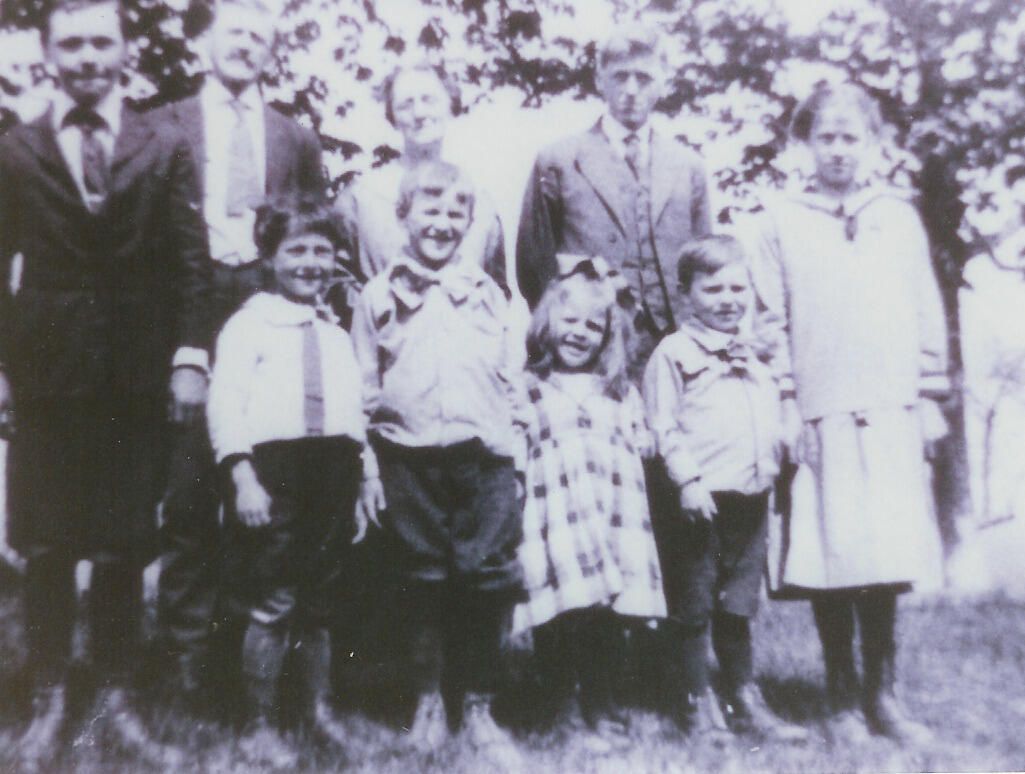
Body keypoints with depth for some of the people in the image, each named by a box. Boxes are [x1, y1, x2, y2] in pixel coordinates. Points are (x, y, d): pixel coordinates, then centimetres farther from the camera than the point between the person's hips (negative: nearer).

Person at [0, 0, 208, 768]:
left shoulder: (167, 150, 5)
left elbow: (189, 263, 1)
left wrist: (187, 358, -6)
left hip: (136, 376, 0)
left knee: (126, 545, 6)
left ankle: (117, 697, 20)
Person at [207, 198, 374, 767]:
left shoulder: (338, 337, 20)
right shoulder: (249, 324, 1)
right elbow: (225, 404, -8)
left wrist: (364, 481, 16)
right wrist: (242, 477, -18)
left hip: (333, 472, 5)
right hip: (272, 469, -5)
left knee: (319, 602, 13)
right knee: (271, 605, -4)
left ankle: (318, 708, 30)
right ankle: (259, 727, 11)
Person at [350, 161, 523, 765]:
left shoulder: (487, 292, 11)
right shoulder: (381, 294, 7)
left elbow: (513, 377, 11)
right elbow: (364, 386, 7)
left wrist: (514, 448, 3)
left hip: (483, 457, 1)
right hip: (410, 458, 0)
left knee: (487, 580, 0)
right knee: (421, 580, 8)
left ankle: (478, 709, 15)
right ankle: (428, 700, 24)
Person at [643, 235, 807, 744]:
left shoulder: (756, 357, 17)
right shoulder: (674, 352, -6)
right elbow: (663, 427, -11)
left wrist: (774, 469, 12)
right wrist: (688, 481, -17)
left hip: (751, 499, 6)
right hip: (699, 501, -6)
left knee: (738, 607, 17)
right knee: (694, 608, 5)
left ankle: (745, 700, 28)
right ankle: (698, 704, 18)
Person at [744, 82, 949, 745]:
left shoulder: (899, 216, 12)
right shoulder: (779, 223, 5)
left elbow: (927, 312, 12)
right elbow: (771, 322, 1)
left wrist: (930, 396, 6)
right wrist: (785, 404, -5)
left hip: (892, 414, 2)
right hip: (818, 417, -2)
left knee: (888, 559, 5)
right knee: (830, 561, 1)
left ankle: (884, 696, 20)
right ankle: (843, 701, 16)